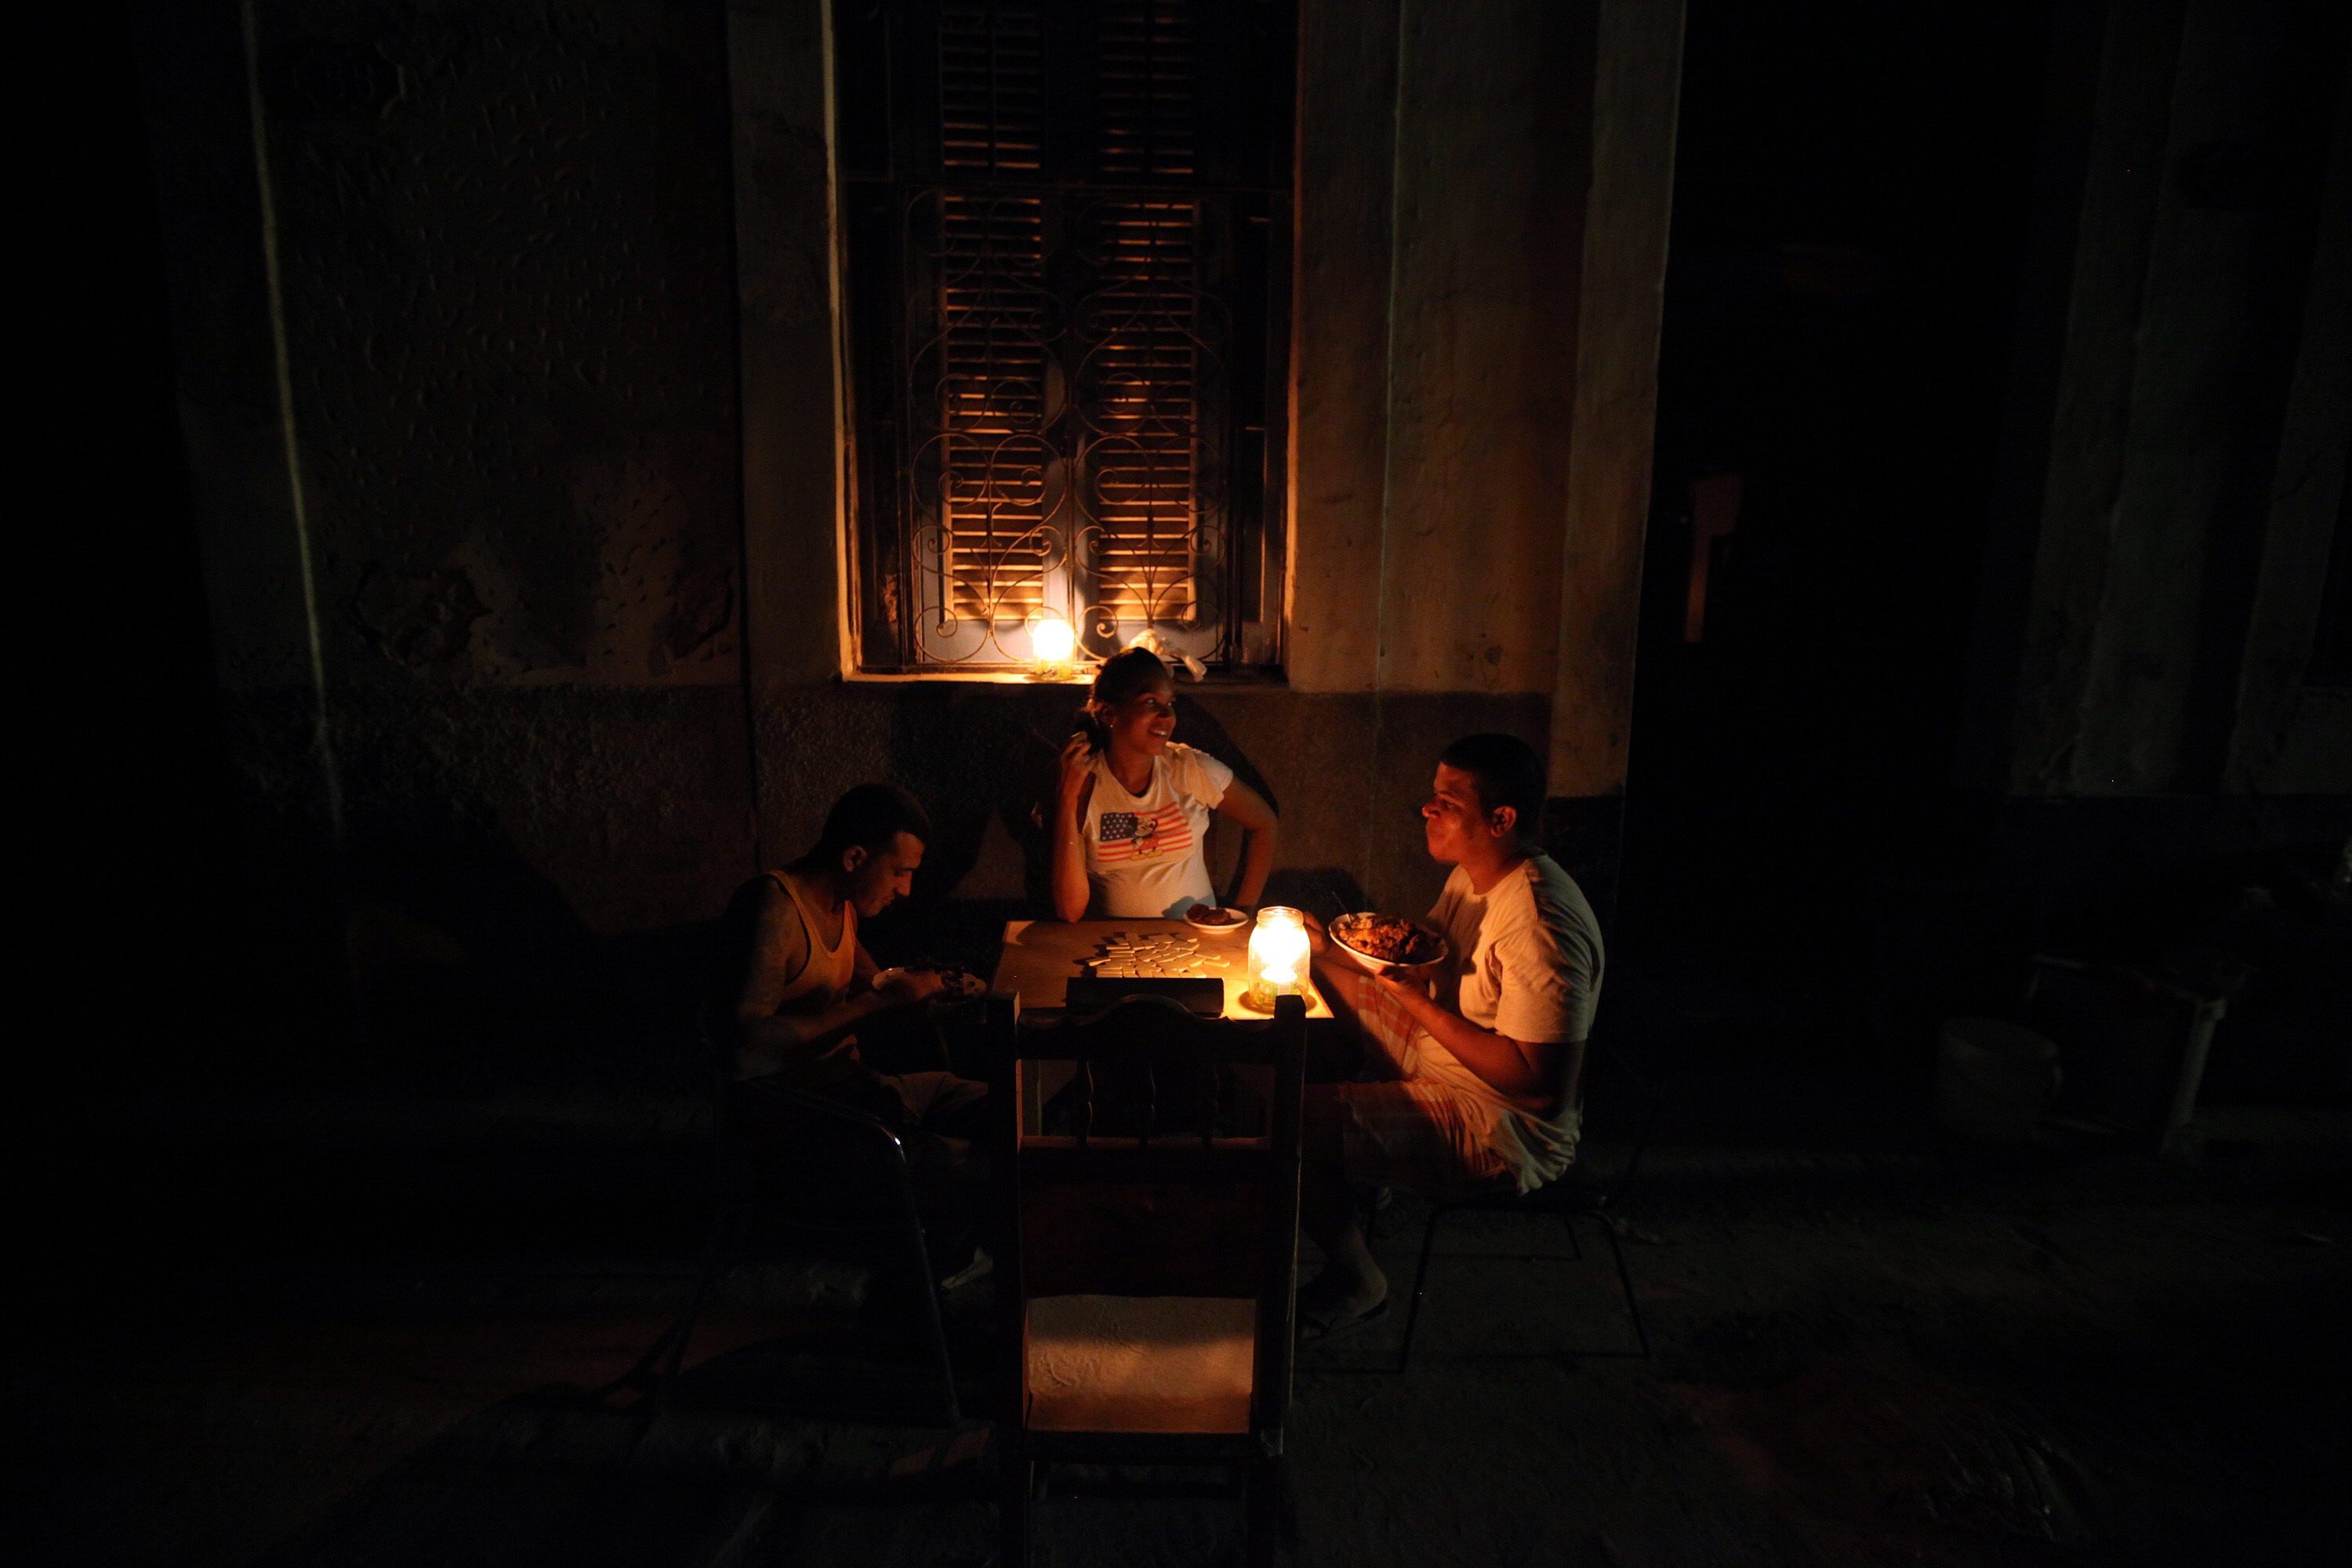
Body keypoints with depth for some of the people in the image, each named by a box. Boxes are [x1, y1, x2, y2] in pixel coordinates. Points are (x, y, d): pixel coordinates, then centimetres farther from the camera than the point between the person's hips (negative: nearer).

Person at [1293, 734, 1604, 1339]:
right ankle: (1365, 1178, 24)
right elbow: (1423, 968, 14)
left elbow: (1538, 1084, -32)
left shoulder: (1540, 926, -30)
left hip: (1507, 1129, -10)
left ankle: (1355, 1282, 7)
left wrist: (1418, 1001, -28)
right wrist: (1330, 949, -4)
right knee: (1323, 983, 14)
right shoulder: (1473, 878, 1)